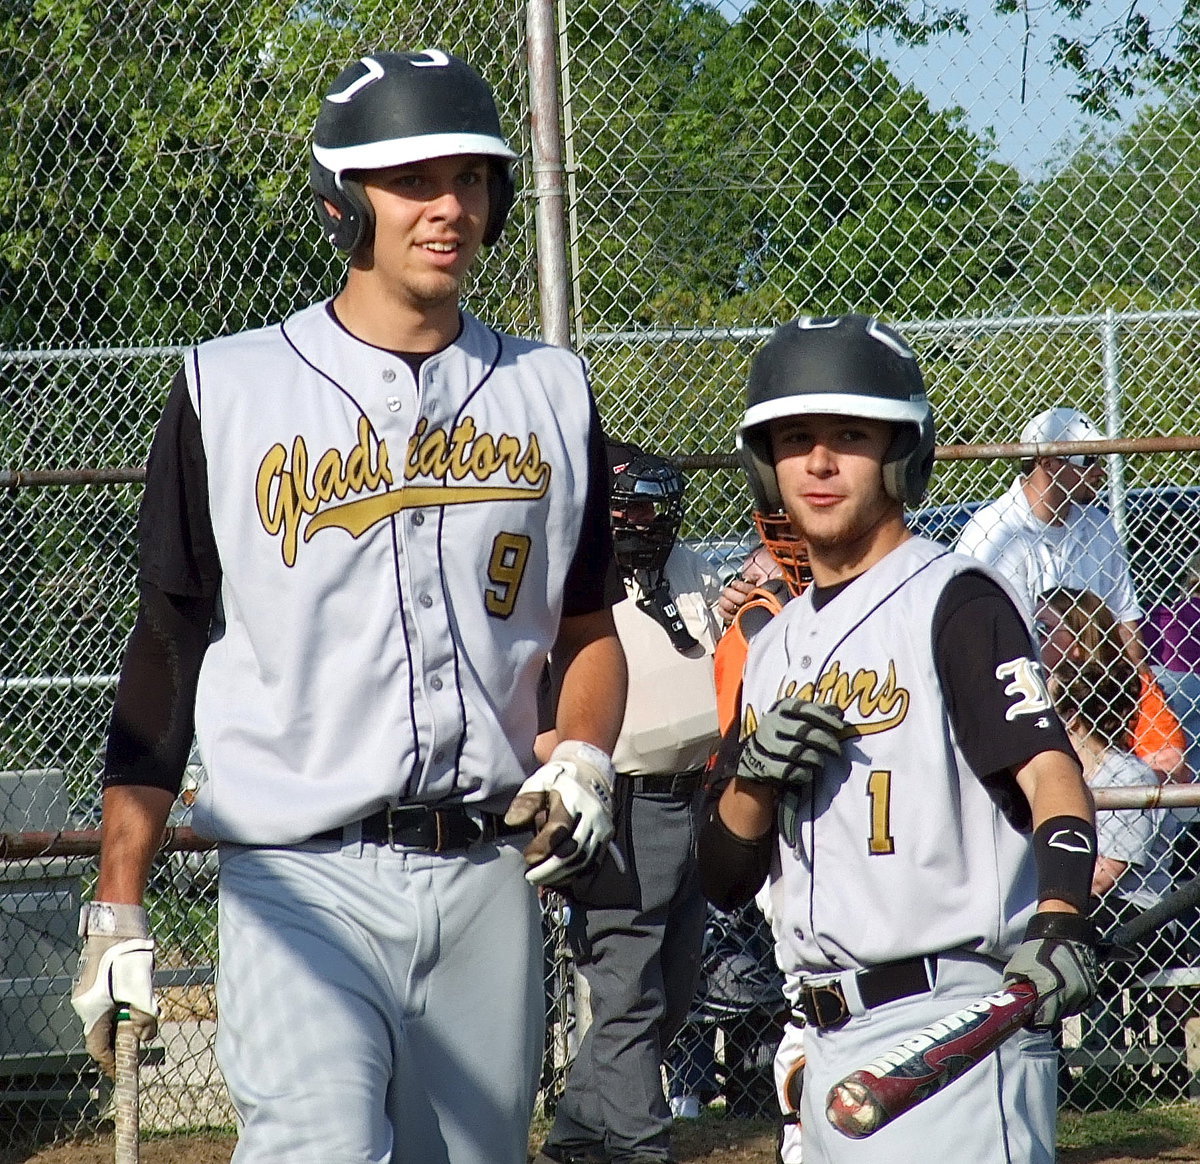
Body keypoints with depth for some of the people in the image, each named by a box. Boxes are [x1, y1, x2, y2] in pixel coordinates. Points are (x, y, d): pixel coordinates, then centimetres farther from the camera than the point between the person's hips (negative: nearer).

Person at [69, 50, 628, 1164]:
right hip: (302, 875, -4)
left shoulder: (549, 394, 12)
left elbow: (587, 631, 19)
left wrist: (583, 757, -4)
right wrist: (116, 906, -1)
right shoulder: (230, 390, 2)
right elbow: (163, 655, 3)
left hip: (489, 875, 4)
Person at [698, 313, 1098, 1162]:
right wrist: (755, 779, -2)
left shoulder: (953, 601, -2)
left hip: (954, 1025, -7)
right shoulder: (775, 646, 19)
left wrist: (1060, 921, -35)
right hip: (831, 1050, 7)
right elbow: (725, 884, 19)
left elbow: (1052, 774, -17)